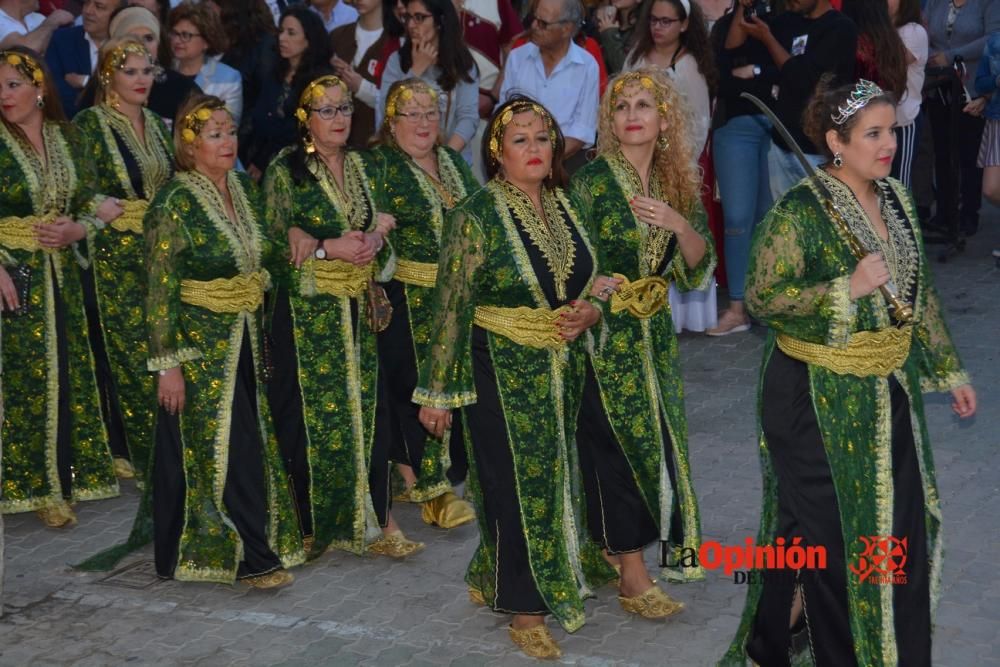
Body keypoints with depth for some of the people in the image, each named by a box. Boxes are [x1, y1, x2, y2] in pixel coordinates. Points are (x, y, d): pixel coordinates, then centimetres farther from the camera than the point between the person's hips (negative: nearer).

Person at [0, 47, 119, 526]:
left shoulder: (67, 139, 7)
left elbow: (93, 205, 12)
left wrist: (76, 230, -8)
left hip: (60, 276, 4)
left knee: (63, 375, 7)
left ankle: (56, 482, 18)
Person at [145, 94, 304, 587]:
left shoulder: (243, 189, 6)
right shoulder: (175, 203, -15)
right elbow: (160, 290, -15)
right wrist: (167, 363, -18)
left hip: (245, 339, 7)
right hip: (200, 342, -7)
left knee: (248, 443, 11)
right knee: (224, 447, -2)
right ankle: (254, 557, 8)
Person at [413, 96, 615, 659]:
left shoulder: (565, 206, 4)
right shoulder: (478, 216, -13)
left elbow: (589, 281, 16)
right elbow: (451, 308, -12)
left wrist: (589, 313, -7)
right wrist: (439, 391, -11)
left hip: (565, 369, 6)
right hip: (503, 372, -6)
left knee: (554, 479, 14)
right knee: (519, 485, 2)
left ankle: (495, 577, 33)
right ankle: (526, 610, 16)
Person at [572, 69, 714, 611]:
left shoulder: (679, 182, 6)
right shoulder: (593, 179, -10)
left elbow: (699, 269, 3)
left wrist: (680, 224, -14)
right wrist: (594, 287, -29)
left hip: (654, 332, 6)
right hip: (605, 332, -6)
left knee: (658, 437, 10)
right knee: (617, 441, -3)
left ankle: (612, 544, 29)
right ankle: (632, 576, 5)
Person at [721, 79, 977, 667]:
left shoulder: (896, 199, 5)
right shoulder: (800, 211, -16)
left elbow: (919, 294, 13)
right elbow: (762, 297, -16)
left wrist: (948, 370, 14)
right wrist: (849, 288, -24)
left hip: (889, 391, 6)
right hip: (818, 397, -6)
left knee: (898, 527, 12)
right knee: (827, 531, 4)